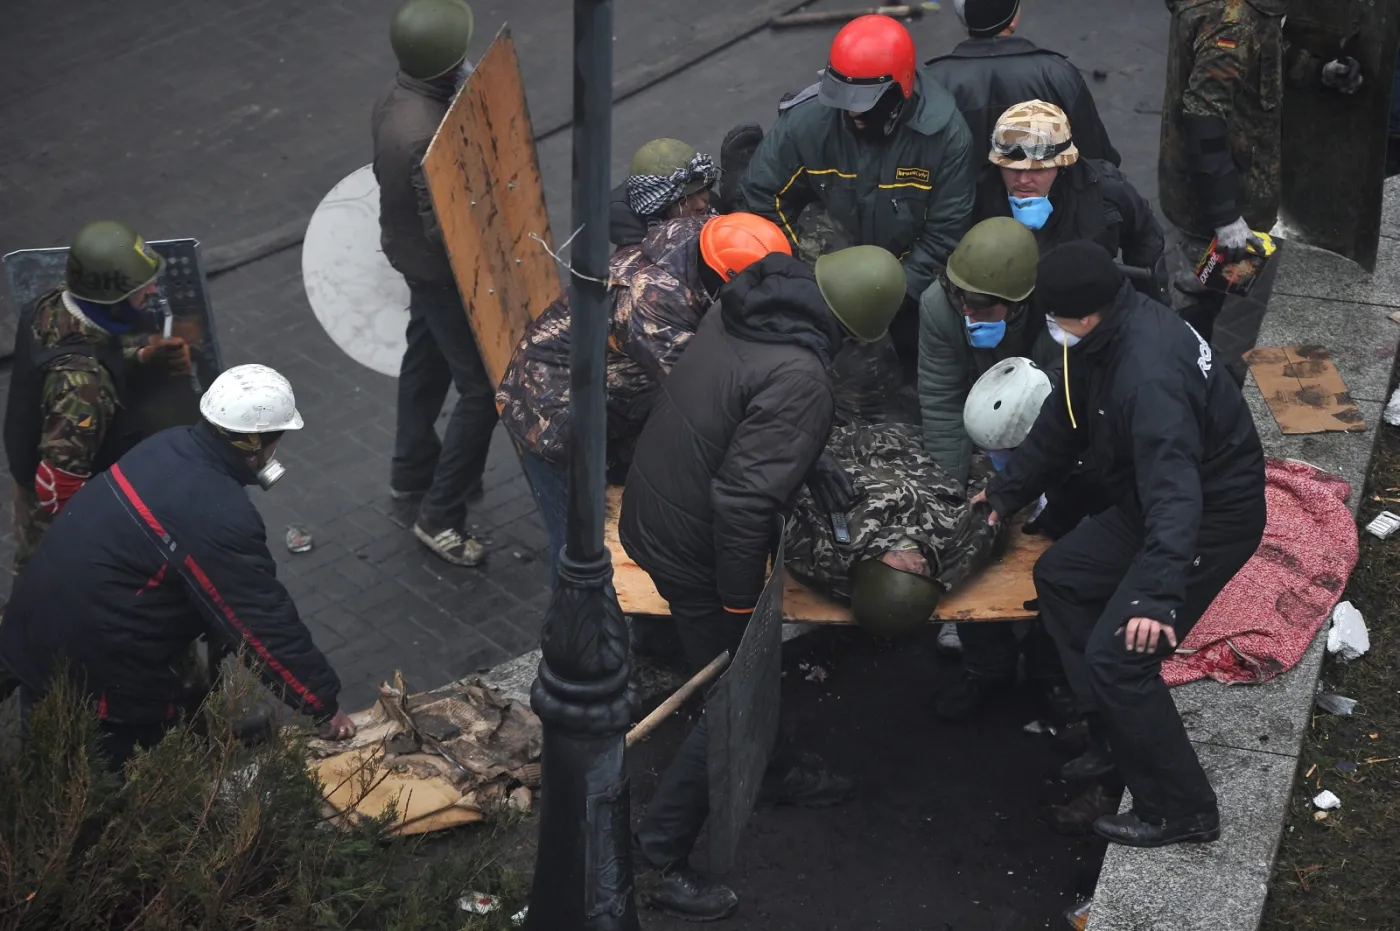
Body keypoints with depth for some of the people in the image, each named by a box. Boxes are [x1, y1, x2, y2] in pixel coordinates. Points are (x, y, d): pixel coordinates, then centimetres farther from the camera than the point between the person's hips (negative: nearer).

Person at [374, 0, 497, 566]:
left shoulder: (396, 98, -7)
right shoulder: (428, 137, -37)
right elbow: (447, 229, -32)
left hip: (412, 255, 10)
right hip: (444, 272, -10)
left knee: (427, 361, 28)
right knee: (483, 389, 1)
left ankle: (412, 472, 48)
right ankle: (440, 518, 9)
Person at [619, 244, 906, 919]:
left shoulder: (737, 309, -4)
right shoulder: (798, 378, -31)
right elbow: (743, 501, -31)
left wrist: (806, 464, 13)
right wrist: (740, 605, -20)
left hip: (651, 513, 9)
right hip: (694, 552, -9)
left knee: (752, 667, 28)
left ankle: (772, 771, 51)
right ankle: (657, 859, 15)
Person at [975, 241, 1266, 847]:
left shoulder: (1148, 375, -35)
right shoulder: (1101, 343, -4)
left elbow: (1174, 491, -43)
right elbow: (1061, 424, 14)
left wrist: (1159, 596, -52)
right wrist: (1007, 492, 23)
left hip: (1215, 516, -10)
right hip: (1150, 499, 10)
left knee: (1117, 655, -13)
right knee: (1059, 576, 17)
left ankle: (1180, 812, 1)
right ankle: (1116, 736, 23)